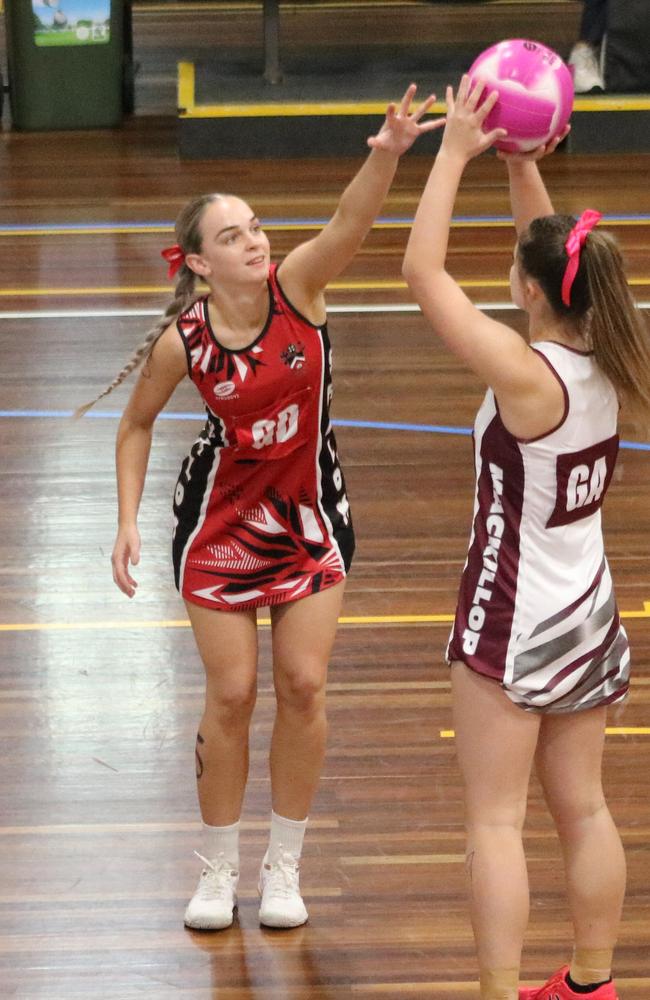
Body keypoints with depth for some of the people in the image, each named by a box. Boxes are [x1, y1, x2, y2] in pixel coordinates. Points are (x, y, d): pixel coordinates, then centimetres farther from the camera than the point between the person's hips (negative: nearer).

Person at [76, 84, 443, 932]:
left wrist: (388, 153, -55)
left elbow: (350, 221, -37)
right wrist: (129, 521, -6)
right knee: (232, 694, 1)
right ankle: (219, 869, 19)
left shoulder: (297, 286, -16)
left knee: (303, 685, 0)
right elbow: (137, 425, 1)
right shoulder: (182, 340, -16)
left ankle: (285, 864, 18)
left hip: (309, 512, 1)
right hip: (221, 520, -1)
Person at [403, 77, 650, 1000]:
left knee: (495, 821, -1)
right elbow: (555, 258, 13)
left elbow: (422, 273, -22)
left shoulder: (527, 374, -24)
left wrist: (456, 152, -17)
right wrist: (522, 164, 7)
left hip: (514, 626, -8)